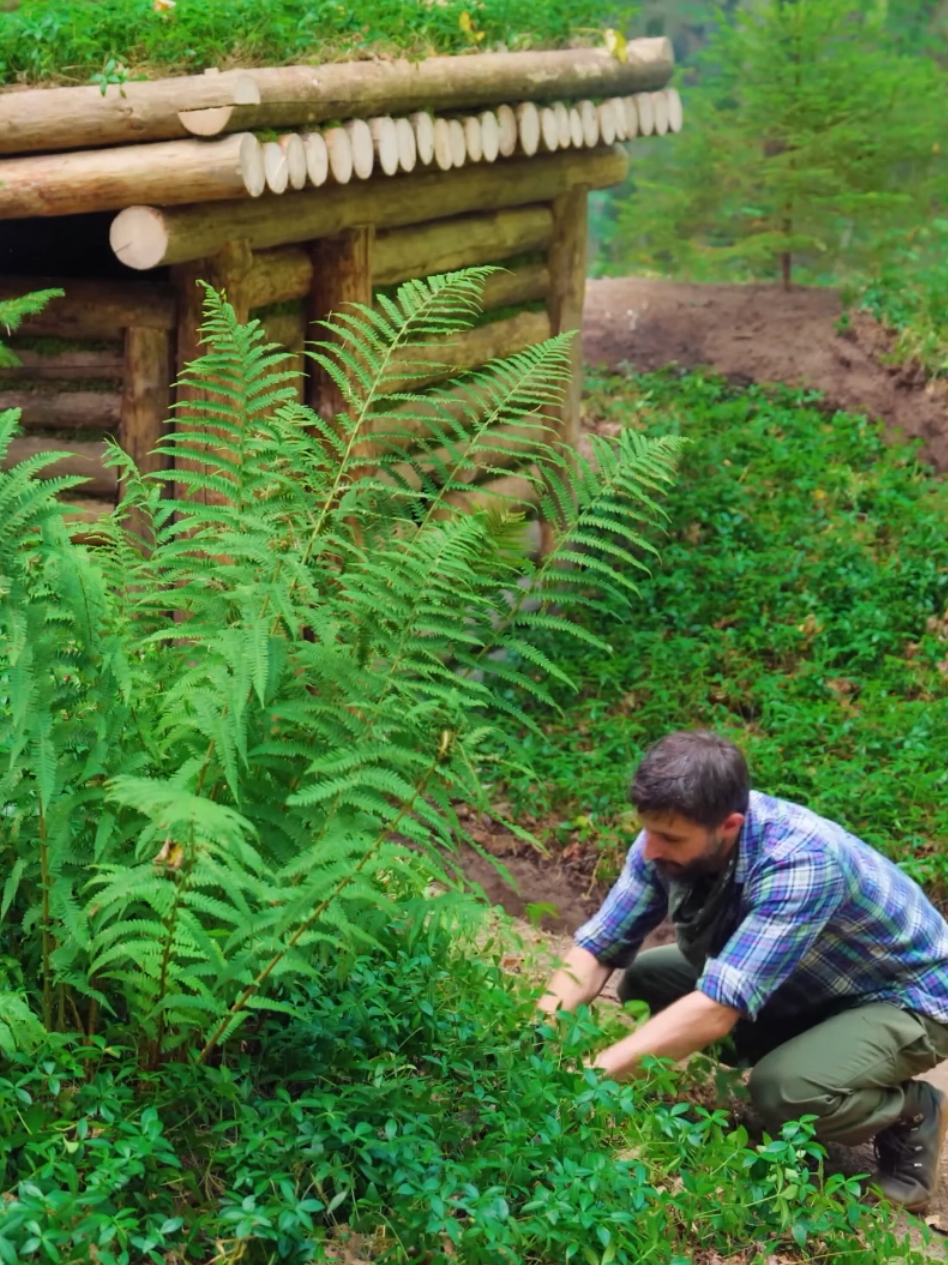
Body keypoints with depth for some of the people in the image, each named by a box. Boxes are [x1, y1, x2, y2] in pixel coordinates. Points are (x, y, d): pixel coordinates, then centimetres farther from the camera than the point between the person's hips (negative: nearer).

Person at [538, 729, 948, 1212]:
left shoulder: (802, 863, -38)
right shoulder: (670, 837, -17)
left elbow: (717, 1008, -42)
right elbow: (600, 947, -11)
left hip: (907, 997, -7)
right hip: (806, 986, 7)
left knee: (782, 1091, -32)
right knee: (646, 978, -6)